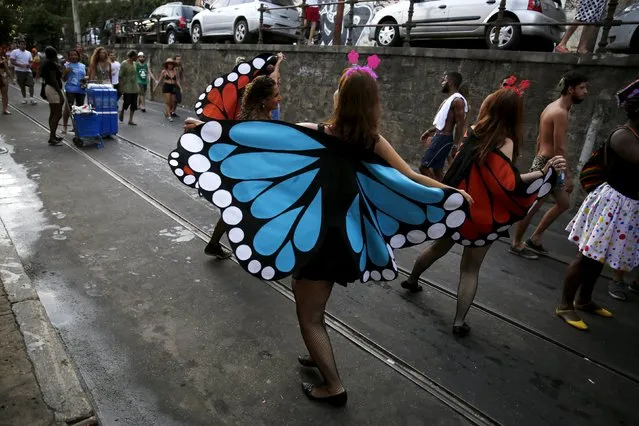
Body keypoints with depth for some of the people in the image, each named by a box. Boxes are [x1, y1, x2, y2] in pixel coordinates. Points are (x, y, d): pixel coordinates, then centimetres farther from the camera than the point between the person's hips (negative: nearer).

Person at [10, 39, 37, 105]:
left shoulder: (28, 53, 11)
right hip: (19, 71, -2)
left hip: (28, 71, 2)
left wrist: (29, 65, -8)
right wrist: (21, 65, -20)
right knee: (22, 86, 5)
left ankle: (31, 98, -9)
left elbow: (31, 62, 16)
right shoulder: (15, 52, -1)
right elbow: (12, 62, -6)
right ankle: (24, 98, 16)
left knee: (31, 84, -11)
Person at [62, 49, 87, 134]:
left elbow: (86, 76, 23)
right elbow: (64, 79, 2)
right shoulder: (66, 65, 4)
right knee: (68, 107, -11)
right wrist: (66, 72, -17)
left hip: (81, 90, 4)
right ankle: (64, 126, -3)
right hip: (71, 89, -4)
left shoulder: (83, 66, 15)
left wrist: (85, 80, 0)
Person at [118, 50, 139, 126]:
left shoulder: (134, 64, 13)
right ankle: (122, 112, 27)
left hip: (134, 88, 6)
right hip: (127, 89, -6)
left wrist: (137, 86, 14)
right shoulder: (124, 64, -7)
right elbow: (121, 77, -9)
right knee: (127, 102, -4)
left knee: (134, 105, 3)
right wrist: (121, 88, -14)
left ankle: (130, 120, 10)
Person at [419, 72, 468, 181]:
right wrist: (430, 131, 30)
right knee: (436, 170, 10)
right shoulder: (449, 99, 17)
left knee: (424, 167, -12)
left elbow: (460, 125, -19)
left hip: (443, 139, -10)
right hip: (439, 137, 10)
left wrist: (455, 146, -23)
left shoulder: (457, 100, -14)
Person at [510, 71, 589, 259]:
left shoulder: (553, 107, 13)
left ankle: (534, 238, 24)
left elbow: (540, 139, 19)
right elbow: (560, 149, -22)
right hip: (547, 165, -10)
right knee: (532, 207, 0)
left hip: (544, 162, 10)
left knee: (563, 203, 18)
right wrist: (567, 175, -18)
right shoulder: (560, 112, -18)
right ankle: (516, 244, 14)